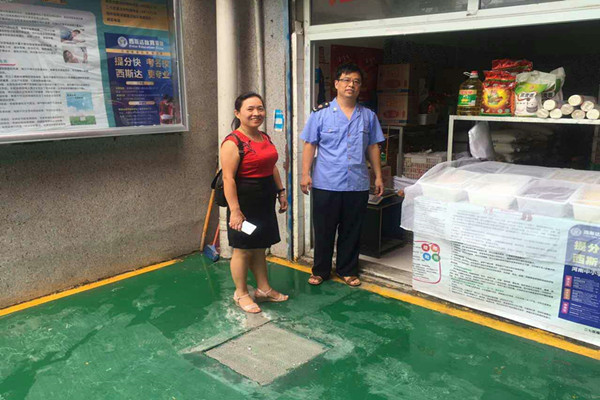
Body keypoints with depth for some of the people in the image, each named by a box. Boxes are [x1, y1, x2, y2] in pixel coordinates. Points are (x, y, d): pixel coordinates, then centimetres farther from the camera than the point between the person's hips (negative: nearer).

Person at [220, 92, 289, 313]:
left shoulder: (265, 138, 10)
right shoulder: (233, 142, -15)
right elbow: (228, 178, -20)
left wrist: (281, 192, 17)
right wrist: (234, 210, -24)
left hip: (265, 202, 8)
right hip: (245, 203, -8)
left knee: (259, 248, 18)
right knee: (243, 250, 5)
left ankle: (263, 289, 31)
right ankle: (241, 294, 21)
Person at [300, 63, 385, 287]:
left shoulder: (368, 116, 8)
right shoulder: (321, 114, -1)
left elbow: (373, 147, 12)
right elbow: (310, 145, 0)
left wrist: (378, 176, 9)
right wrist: (305, 174, -7)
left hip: (358, 185, 3)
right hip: (326, 184, -2)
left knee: (351, 231, 12)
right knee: (323, 230, 8)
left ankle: (347, 270, 27)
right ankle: (320, 270, 24)